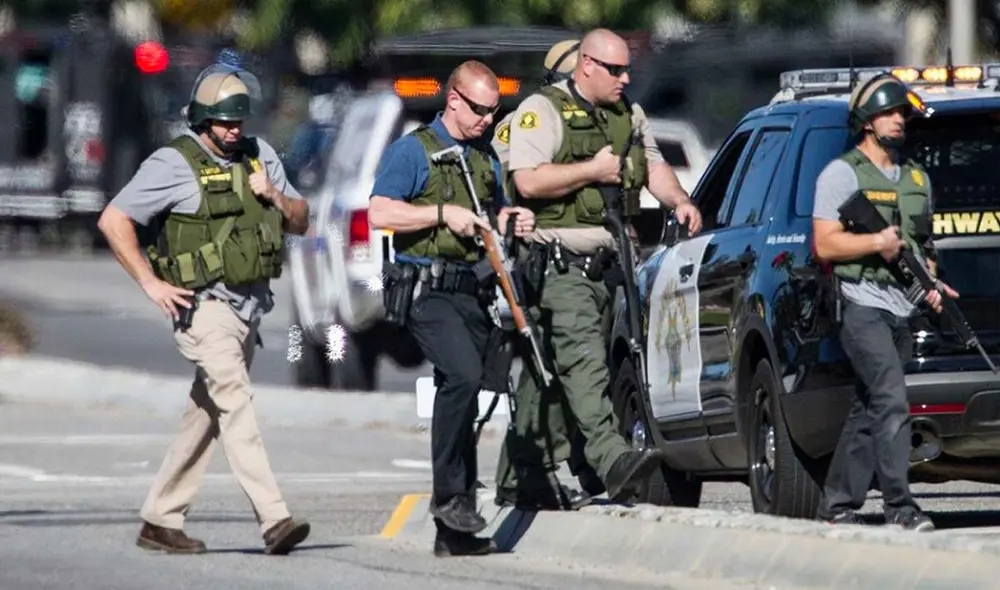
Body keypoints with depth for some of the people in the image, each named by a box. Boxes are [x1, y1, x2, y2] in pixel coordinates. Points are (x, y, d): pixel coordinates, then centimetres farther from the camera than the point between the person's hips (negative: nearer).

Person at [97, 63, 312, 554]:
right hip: (203, 305, -7)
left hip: (249, 306, 7)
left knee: (205, 415, 10)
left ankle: (160, 521, 19)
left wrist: (274, 195, -5)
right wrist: (151, 284, -11)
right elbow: (113, 220, -7)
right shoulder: (174, 164, -6)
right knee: (235, 404, -20)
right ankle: (274, 520, -31)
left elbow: (300, 223, 16)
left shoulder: (259, 156, 12)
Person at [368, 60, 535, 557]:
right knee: (463, 374, -28)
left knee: (460, 394, 7)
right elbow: (380, 213, -12)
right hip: (427, 290, -7)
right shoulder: (413, 151, -2)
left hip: (472, 291, 7)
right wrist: (444, 213, -16)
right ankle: (449, 493, -21)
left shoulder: (486, 157, 19)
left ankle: (452, 532, 9)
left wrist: (511, 221, 8)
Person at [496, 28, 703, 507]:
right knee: (583, 358, -21)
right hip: (560, 264, -8)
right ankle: (613, 461, -36)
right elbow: (529, 180, -17)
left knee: (550, 368, 10)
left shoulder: (630, 115, 18)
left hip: (606, 262, 8)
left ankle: (521, 474, 15)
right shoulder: (542, 111, -6)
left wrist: (679, 201, 5)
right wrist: (594, 170, -13)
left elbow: (654, 166, 25)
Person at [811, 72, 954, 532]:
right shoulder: (842, 174, -1)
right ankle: (900, 507, -22)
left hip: (903, 310, 7)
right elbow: (825, 244, -8)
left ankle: (838, 507, 14)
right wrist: (877, 242, -18)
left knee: (868, 410, 8)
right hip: (863, 306, -7)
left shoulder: (916, 179, 20)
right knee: (891, 403, -18)